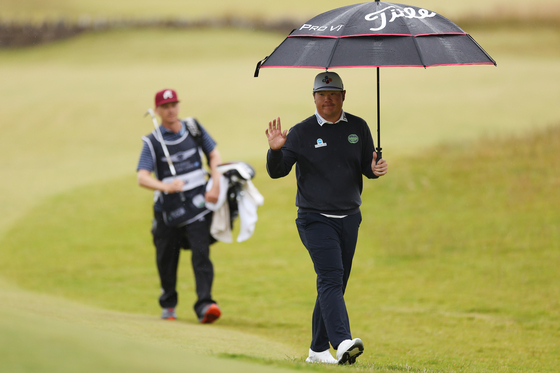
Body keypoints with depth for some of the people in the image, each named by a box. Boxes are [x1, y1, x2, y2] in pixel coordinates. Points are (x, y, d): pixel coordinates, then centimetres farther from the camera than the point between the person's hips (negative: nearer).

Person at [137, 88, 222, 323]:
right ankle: (168, 304, 27)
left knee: (201, 252, -14)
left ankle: (204, 304, -22)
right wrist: (165, 187, -33)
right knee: (166, 257, 5)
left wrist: (216, 186, -2)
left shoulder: (194, 129, 6)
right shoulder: (152, 142, -3)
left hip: (197, 202, 1)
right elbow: (142, 178, -14)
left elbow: (214, 156, 14)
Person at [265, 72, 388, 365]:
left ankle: (318, 349, 17)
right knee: (330, 279, -20)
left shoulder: (358, 128, 8)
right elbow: (277, 172, -4)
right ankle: (342, 342, -34)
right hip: (315, 218, -5)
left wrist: (375, 169, -9)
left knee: (335, 285, 8)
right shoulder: (301, 132, -2)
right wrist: (275, 150, -24)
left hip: (349, 219, 5)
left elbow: (367, 165, 14)